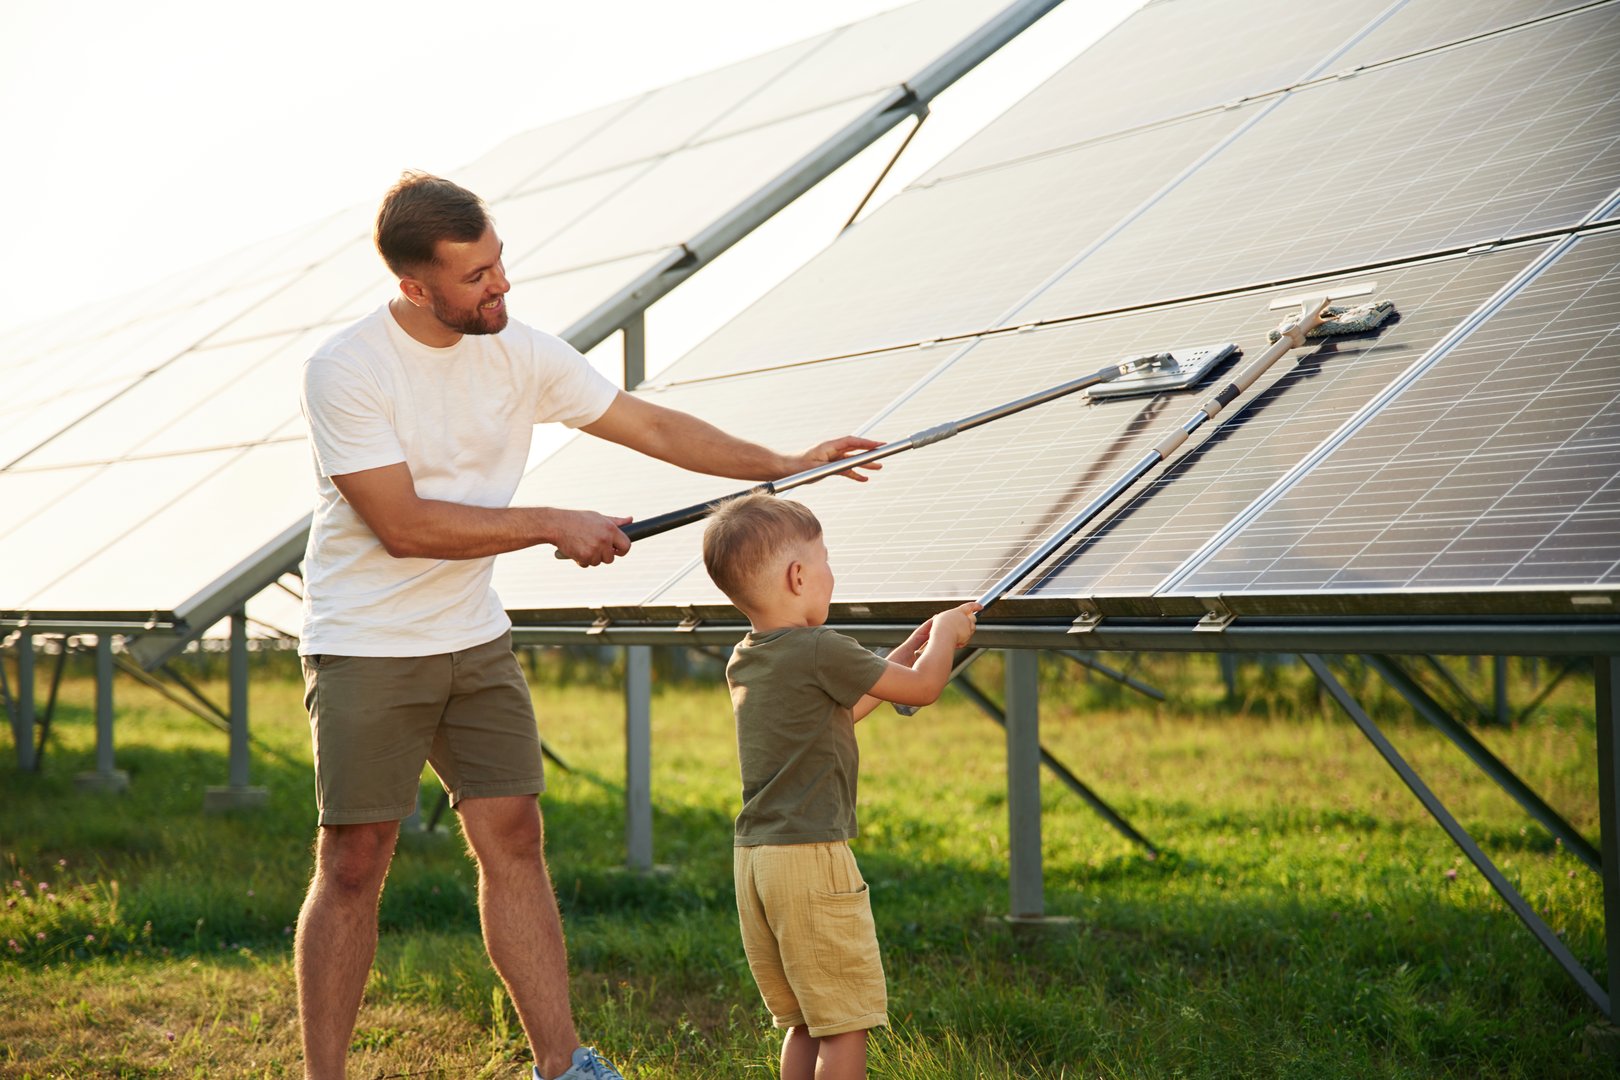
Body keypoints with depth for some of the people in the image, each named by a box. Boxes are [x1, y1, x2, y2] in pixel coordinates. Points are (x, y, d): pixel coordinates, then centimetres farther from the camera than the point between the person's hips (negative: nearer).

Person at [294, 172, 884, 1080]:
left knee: (514, 840, 2)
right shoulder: (346, 371, -17)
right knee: (354, 864, -3)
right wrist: (554, 526, -18)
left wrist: (786, 468, 7)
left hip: (475, 640, 5)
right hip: (367, 652, -5)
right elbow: (403, 526, -22)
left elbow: (652, 427, 8)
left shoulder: (522, 354, -1)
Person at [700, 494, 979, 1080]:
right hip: (810, 856, -9)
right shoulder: (821, 650, -15)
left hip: (753, 857, 9)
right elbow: (923, 687, -5)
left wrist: (906, 653, 28)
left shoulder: (742, 663, 11)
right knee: (846, 1022, -1)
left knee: (802, 1021, 17)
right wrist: (945, 635, 15)